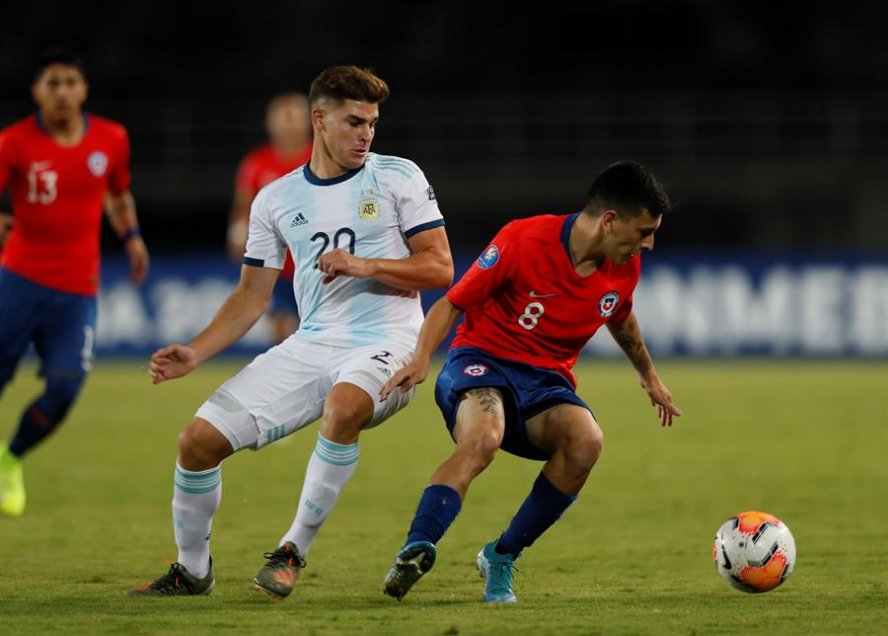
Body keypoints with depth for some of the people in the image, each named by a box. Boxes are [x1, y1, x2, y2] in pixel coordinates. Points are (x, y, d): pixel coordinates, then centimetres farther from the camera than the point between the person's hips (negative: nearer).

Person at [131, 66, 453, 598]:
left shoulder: (399, 177, 3)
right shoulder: (276, 200, 12)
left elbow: (440, 269, -1)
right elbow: (252, 297, 14)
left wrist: (364, 265, -15)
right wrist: (194, 354, 1)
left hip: (385, 343, -4)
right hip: (310, 347, 4)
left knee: (344, 404, -40)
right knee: (200, 439, -8)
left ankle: (293, 552, -23)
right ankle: (192, 571, 16)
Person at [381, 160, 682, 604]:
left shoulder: (624, 267, 2)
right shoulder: (523, 241, -15)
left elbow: (620, 319, 27)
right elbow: (453, 303, -8)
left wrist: (649, 376, 40)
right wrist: (421, 359, -24)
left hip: (546, 381, 5)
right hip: (482, 361, -5)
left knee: (586, 440, -29)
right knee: (483, 438, -39)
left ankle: (501, 558, -14)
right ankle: (416, 552, -44)